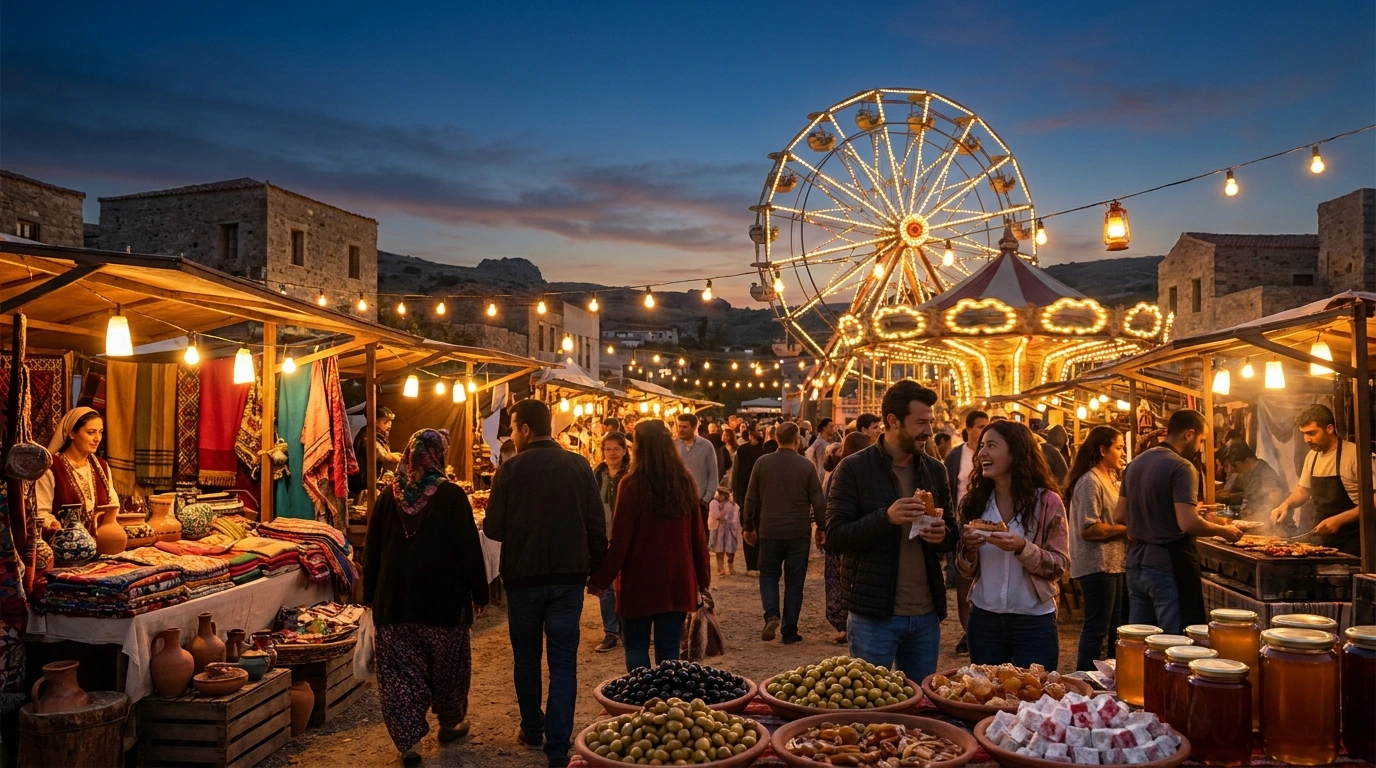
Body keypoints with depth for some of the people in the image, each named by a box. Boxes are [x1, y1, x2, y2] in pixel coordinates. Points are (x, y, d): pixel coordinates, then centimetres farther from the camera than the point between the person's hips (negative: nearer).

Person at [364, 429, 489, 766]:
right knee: (447, 666, 16)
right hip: (444, 599, -2)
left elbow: (372, 550, 6)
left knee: (400, 672, 6)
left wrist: (370, 595, 15)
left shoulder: (388, 497, 0)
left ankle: (407, 739, 3)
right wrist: (479, 594, -1)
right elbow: (469, 548, -9)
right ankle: (450, 723, 30)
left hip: (394, 599, 2)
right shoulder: (451, 495, -10)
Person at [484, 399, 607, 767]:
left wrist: (492, 511, 13)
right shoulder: (579, 466, -5)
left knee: (526, 657, 18)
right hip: (569, 575, 1)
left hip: (523, 577, -1)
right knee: (563, 661, 6)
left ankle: (532, 730, 32)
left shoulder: (510, 470, -11)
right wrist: (595, 567, 9)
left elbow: (493, 529, -8)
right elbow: (597, 525, -4)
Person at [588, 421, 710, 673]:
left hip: (640, 580, -4)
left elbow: (620, 539, -11)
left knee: (636, 647, 10)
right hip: (678, 581, 4)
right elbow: (697, 534, 8)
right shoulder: (685, 482, 2)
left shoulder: (632, 484, -11)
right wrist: (703, 577, 17)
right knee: (668, 651, 10)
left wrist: (601, 580, -3)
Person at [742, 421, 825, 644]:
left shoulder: (762, 463, -3)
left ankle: (771, 615, -6)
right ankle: (790, 632, 11)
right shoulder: (807, 466, -5)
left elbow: (751, 498, 3)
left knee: (768, 575, 17)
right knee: (794, 582, 8)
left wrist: (748, 526, 13)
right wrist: (821, 528, 10)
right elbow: (818, 501, -1)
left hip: (769, 532, 1)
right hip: (799, 533, 0)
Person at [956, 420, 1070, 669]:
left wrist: (1022, 548, -23)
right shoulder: (976, 501, 2)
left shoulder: (1047, 502, -7)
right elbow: (966, 572, 7)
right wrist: (969, 548, -14)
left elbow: (1060, 566, -7)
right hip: (984, 619, 3)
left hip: (1033, 622, -3)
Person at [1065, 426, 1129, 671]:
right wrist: (1126, 528, -14)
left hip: (1114, 563, 10)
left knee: (1116, 627, 17)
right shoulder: (1090, 481, -17)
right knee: (1097, 629, -2)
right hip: (1097, 566, -10)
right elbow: (1088, 529, -23)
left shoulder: (1109, 478, 14)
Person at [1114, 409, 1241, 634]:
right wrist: (1223, 531, -7)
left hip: (1136, 562, 8)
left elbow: (1119, 516, 12)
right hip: (1168, 564, -8)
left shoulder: (1135, 464, 9)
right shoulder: (1181, 467, -15)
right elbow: (1188, 523, -23)